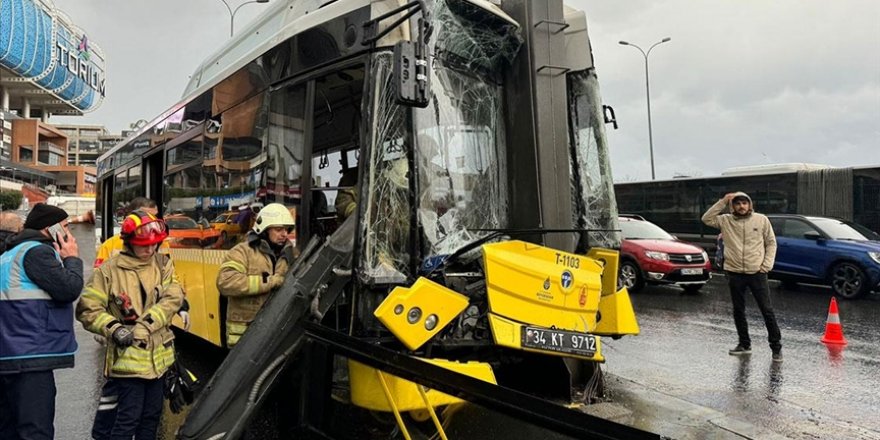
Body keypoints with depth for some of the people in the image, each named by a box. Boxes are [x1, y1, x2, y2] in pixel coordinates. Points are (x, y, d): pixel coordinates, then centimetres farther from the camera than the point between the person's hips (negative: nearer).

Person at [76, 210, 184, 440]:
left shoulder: (163, 264, 3)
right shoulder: (109, 270, -7)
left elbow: (173, 298, -8)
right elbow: (87, 310, -6)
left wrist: (145, 324, -18)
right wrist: (114, 328, -19)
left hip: (158, 355, 4)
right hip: (128, 356, -4)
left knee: (152, 414, 16)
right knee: (128, 417, -2)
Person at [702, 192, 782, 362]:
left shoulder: (761, 220, 1)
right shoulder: (726, 221, 3)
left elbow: (771, 243, 5)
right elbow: (707, 219, -10)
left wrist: (766, 265, -5)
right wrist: (723, 201, -11)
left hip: (757, 273, -2)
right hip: (735, 273, 2)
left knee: (767, 310, 1)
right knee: (738, 311, 11)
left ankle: (776, 346, 11)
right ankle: (744, 344, 25)